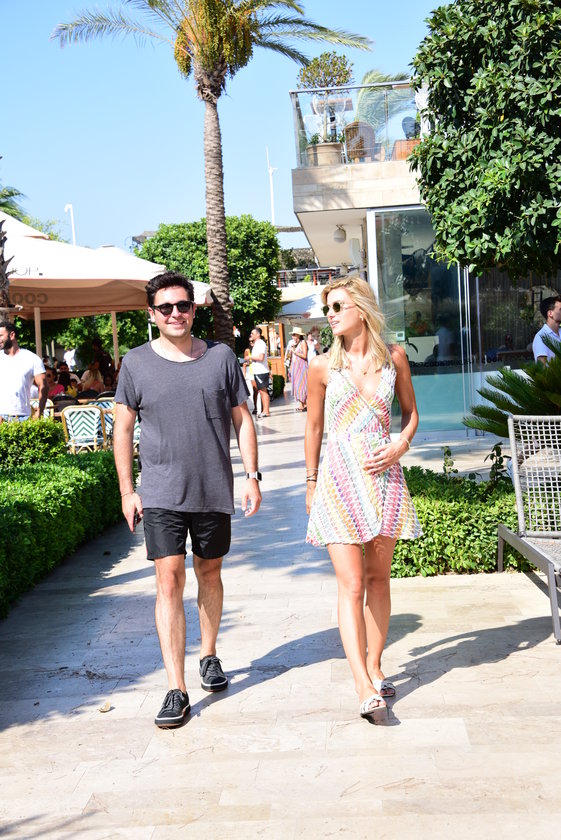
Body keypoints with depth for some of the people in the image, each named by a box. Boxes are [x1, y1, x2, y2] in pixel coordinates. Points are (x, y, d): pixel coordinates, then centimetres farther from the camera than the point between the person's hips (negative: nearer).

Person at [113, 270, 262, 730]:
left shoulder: (221, 357, 2)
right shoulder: (136, 363, 0)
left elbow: (242, 419, 7)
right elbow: (123, 429, 5)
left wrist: (253, 475, 1)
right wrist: (127, 490, 1)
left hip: (214, 489, 2)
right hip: (161, 494, -1)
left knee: (209, 573, 15)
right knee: (169, 580, -9)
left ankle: (209, 655, 36)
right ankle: (176, 688, -6)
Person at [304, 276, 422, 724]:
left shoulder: (394, 357, 3)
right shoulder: (323, 366, -1)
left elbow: (411, 413, 14)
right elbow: (314, 427, 8)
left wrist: (399, 447, -5)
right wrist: (311, 482, 11)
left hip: (383, 475, 2)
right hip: (340, 478, -2)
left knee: (378, 577, 10)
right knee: (351, 584, -7)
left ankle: (374, 665, 25)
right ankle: (365, 689, -7)